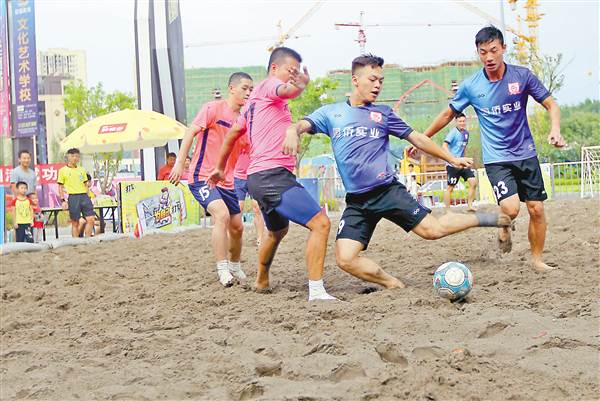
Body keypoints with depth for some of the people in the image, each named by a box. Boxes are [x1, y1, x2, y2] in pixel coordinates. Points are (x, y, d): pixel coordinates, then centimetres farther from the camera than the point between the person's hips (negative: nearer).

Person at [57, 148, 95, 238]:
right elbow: (60, 187, 3)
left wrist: (87, 198, 14)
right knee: (75, 222, 0)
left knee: (91, 219, -7)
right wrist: (63, 200, -6)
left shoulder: (82, 170, 16)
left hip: (84, 196, 4)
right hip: (73, 197, -4)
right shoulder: (63, 170, 3)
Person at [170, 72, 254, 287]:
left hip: (227, 182, 7)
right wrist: (179, 163, -16)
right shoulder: (214, 108, -8)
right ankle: (222, 270, -22)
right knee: (221, 215, -27)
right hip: (202, 178, -7)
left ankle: (235, 267, 34)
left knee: (237, 226, 10)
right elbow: (191, 132, -10)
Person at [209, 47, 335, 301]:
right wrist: (302, 84, -18)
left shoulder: (254, 100, 24)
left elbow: (233, 133, 35)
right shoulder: (269, 85, -3)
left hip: (258, 177, 11)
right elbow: (289, 91, -31)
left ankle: (261, 282, 49)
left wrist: (220, 167, 42)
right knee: (320, 223, -18)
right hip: (274, 174, -11)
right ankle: (316, 290, -23)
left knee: (277, 231, 33)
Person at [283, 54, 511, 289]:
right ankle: (394, 286, 4)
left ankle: (485, 219, 14)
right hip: (356, 201, 1)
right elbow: (303, 125, -5)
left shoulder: (383, 113, 11)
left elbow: (417, 138, 17)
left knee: (432, 230, -11)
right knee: (345, 258, -15)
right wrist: (292, 131, -30)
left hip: (387, 191, -1)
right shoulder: (331, 112, 10)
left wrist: (452, 159, 18)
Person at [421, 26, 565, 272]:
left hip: (526, 154, 2)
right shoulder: (471, 86, -5)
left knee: (536, 209, 1)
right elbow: (448, 114, 9)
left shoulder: (522, 76, -6)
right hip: (496, 158, -2)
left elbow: (551, 105, 0)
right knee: (511, 208, -21)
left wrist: (555, 129, -20)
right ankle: (505, 227, 15)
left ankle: (537, 259, 20)